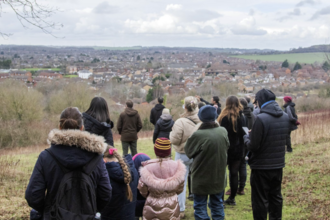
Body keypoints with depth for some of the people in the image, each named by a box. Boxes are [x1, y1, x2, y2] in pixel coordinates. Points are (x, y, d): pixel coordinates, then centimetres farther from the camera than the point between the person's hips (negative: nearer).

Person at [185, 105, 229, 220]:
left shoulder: (198, 135, -24)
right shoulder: (223, 132, -8)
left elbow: (188, 151, -9)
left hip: (202, 177, -5)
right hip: (219, 176, 5)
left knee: (200, 206, 8)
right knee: (217, 204, 19)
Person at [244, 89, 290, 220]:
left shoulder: (261, 119, -22)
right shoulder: (285, 117, 2)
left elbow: (253, 146, -22)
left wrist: (246, 138, 1)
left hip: (262, 167, -7)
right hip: (278, 165, 7)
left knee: (260, 200, 5)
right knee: (276, 197, 20)